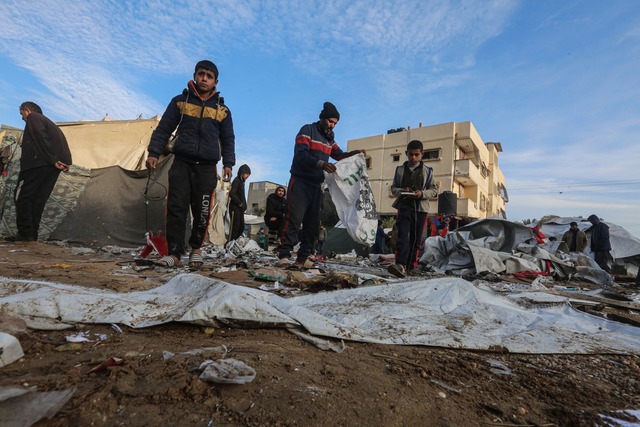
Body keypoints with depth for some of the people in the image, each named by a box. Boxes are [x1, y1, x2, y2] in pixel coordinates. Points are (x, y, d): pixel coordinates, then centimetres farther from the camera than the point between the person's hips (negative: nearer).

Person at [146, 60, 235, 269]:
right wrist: (154, 153, 0)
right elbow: (163, 129, 11)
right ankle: (174, 253, -2)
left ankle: (196, 248, 18)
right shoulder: (180, 101, 12)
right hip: (181, 163, 0)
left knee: (202, 211, -2)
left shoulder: (222, 109, 13)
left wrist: (228, 163, 1)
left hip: (207, 167, 0)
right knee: (176, 208, -8)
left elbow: (228, 140, 13)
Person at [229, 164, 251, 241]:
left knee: (241, 227, 8)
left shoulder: (242, 181, 17)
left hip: (240, 208, 9)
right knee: (235, 227, -9)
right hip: (235, 208, -9)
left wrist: (244, 206, 7)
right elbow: (231, 193, -20)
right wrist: (240, 203, -13)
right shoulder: (237, 180, -8)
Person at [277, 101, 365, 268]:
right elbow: (301, 155, -19)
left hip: (316, 185, 7)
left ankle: (302, 258, 6)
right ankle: (284, 255, -10)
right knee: (294, 218, -14)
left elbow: (339, 155, 20)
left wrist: (354, 154, -1)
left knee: (312, 222, 2)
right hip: (300, 182, -7)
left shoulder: (329, 138, 17)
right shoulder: (307, 130, -5)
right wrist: (322, 164, -33)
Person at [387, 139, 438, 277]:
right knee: (403, 235, -16)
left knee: (416, 238, 4)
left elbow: (434, 190, 8)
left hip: (421, 208, 1)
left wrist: (422, 193, -12)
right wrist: (401, 191, -11)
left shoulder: (427, 171, 7)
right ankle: (400, 265, -25)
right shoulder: (400, 169, 9)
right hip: (404, 207, -1)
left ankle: (410, 266, 15)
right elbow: (393, 188, 11)